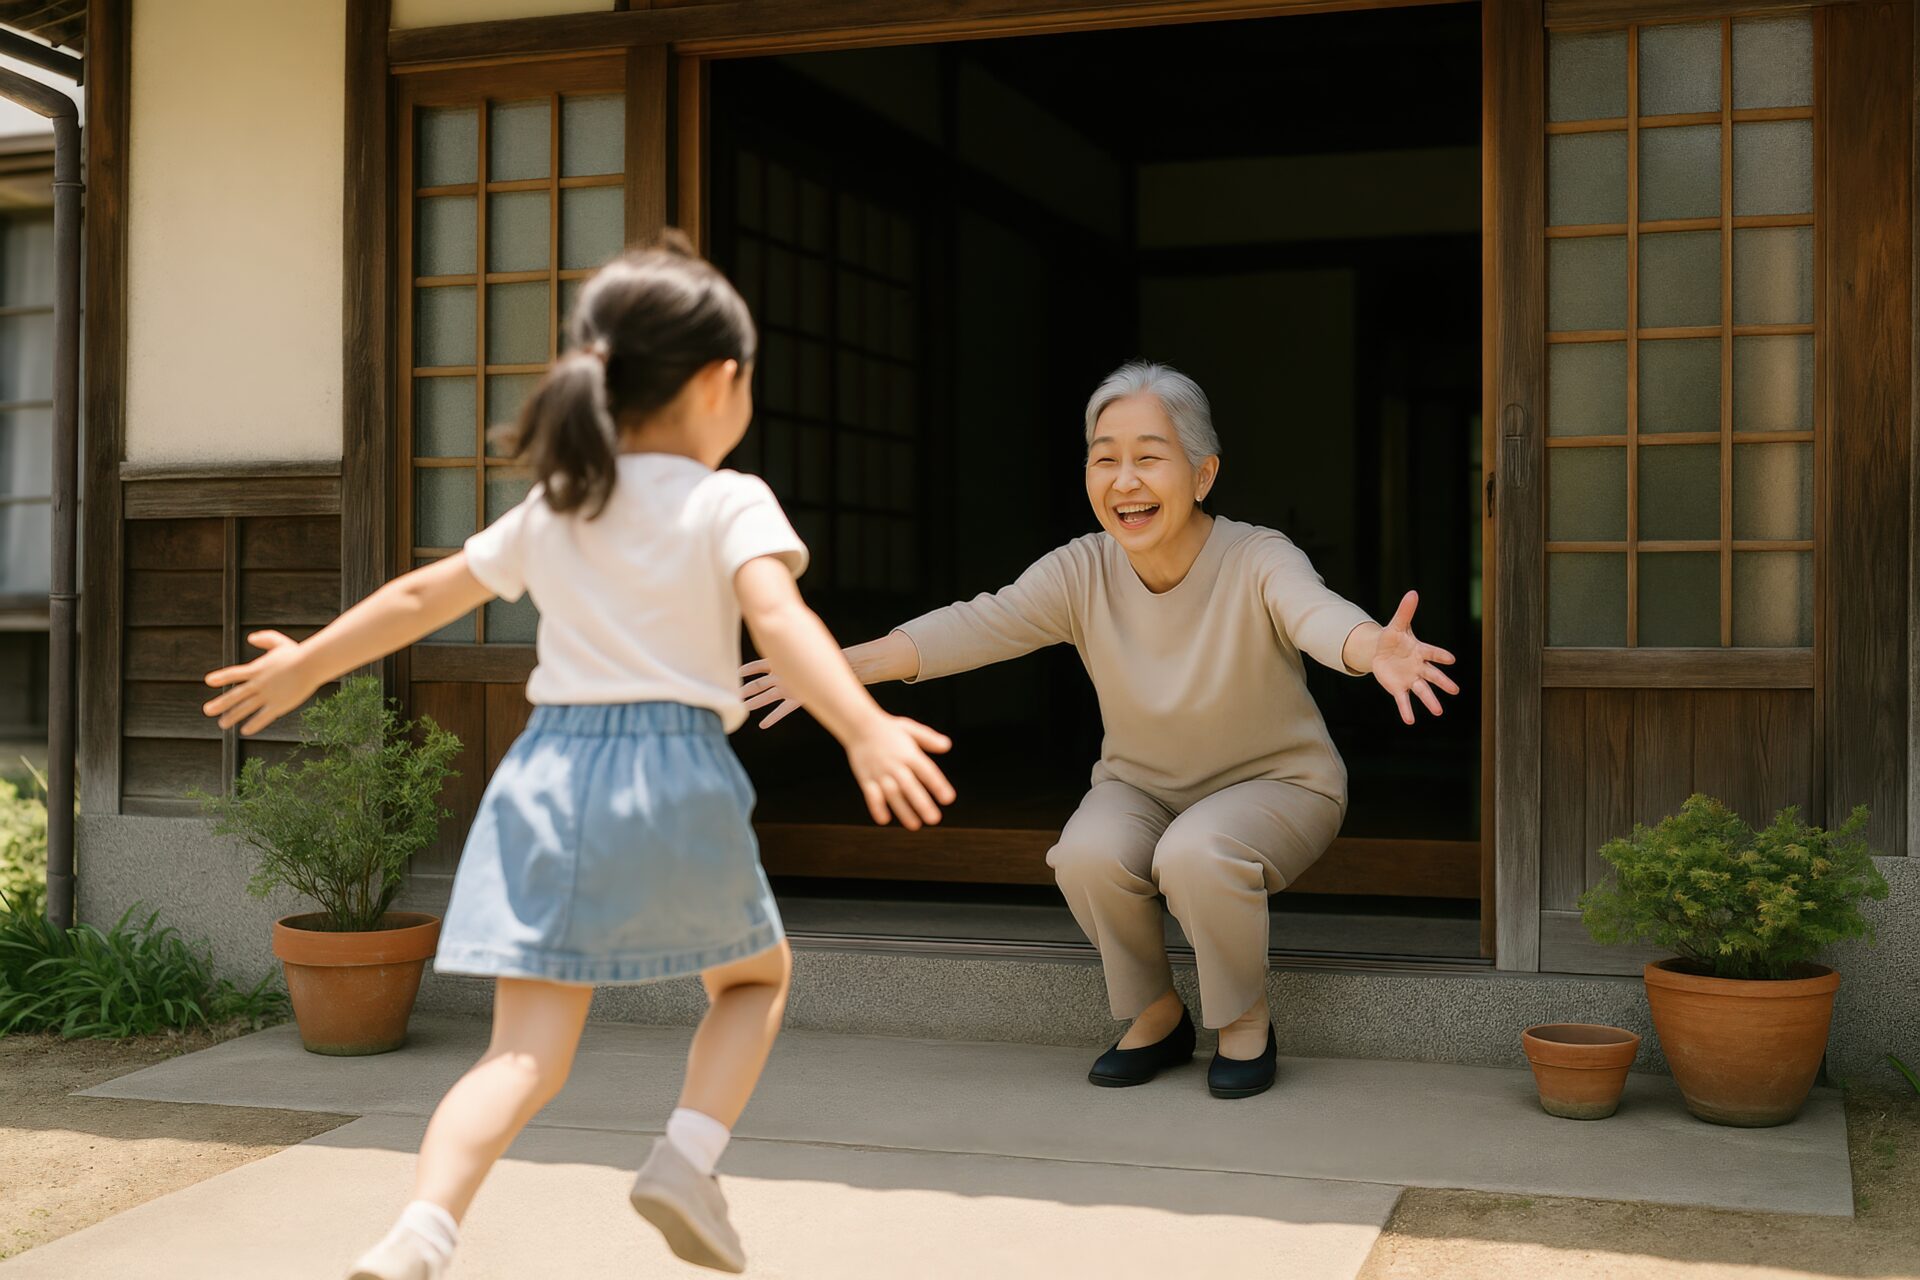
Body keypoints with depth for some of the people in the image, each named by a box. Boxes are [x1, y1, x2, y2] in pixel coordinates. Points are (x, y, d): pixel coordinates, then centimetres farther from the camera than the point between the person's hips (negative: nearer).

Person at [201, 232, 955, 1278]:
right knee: (757, 973, 24)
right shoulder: (730, 504, -2)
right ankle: (687, 1156, 6)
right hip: (675, 777, -4)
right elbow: (778, 617, -21)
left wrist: (303, 667, 35)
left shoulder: (548, 513, 14)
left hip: (548, 776, 4)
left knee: (529, 1045, 2)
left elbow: (420, 597, 22)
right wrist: (864, 730, -34)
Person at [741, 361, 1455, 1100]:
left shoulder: (1259, 563, -24)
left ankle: (1247, 1022, -6)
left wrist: (1378, 649, -70)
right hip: (1143, 786, 3)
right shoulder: (1080, 575, -14)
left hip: (1275, 784, -3)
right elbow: (976, 625, -25)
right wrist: (844, 665, -41)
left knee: (1196, 854, -35)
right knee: (1088, 854, -29)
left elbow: (1320, 617, -44)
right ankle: (1157, 1014, 1)